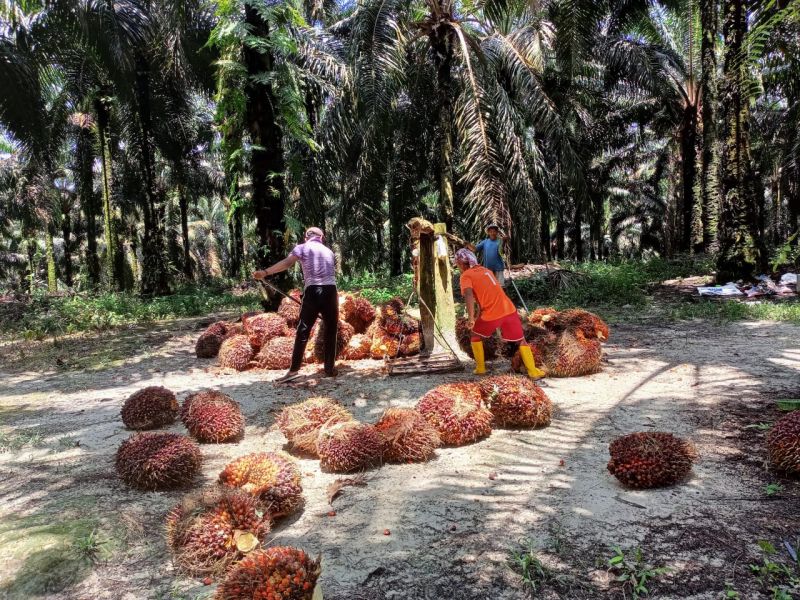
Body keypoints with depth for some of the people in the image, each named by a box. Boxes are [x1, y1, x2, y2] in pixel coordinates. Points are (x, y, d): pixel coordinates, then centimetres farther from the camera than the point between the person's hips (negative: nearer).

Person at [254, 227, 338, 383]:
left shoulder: (302, 247, 8)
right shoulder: (329, 251, 22)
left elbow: (287, 262, -9)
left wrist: (265, 272, -15)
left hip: (313, 291, -3)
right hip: (331, 291, 3)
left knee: (302, 331, 0)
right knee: (331, 332, 11)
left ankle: (294, 370, -4)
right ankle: (330, 368, 14)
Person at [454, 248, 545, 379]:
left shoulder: (466, 276, 1)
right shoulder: (485, 270, 22)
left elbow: (468, 295, -17)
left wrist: (471, 318, -16)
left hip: (491, 314, -5)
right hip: (509, 309, 5)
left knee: (476, 336, 21)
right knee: (521, 340, 15)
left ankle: (480, 368, 23)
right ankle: (533, 371, 11)